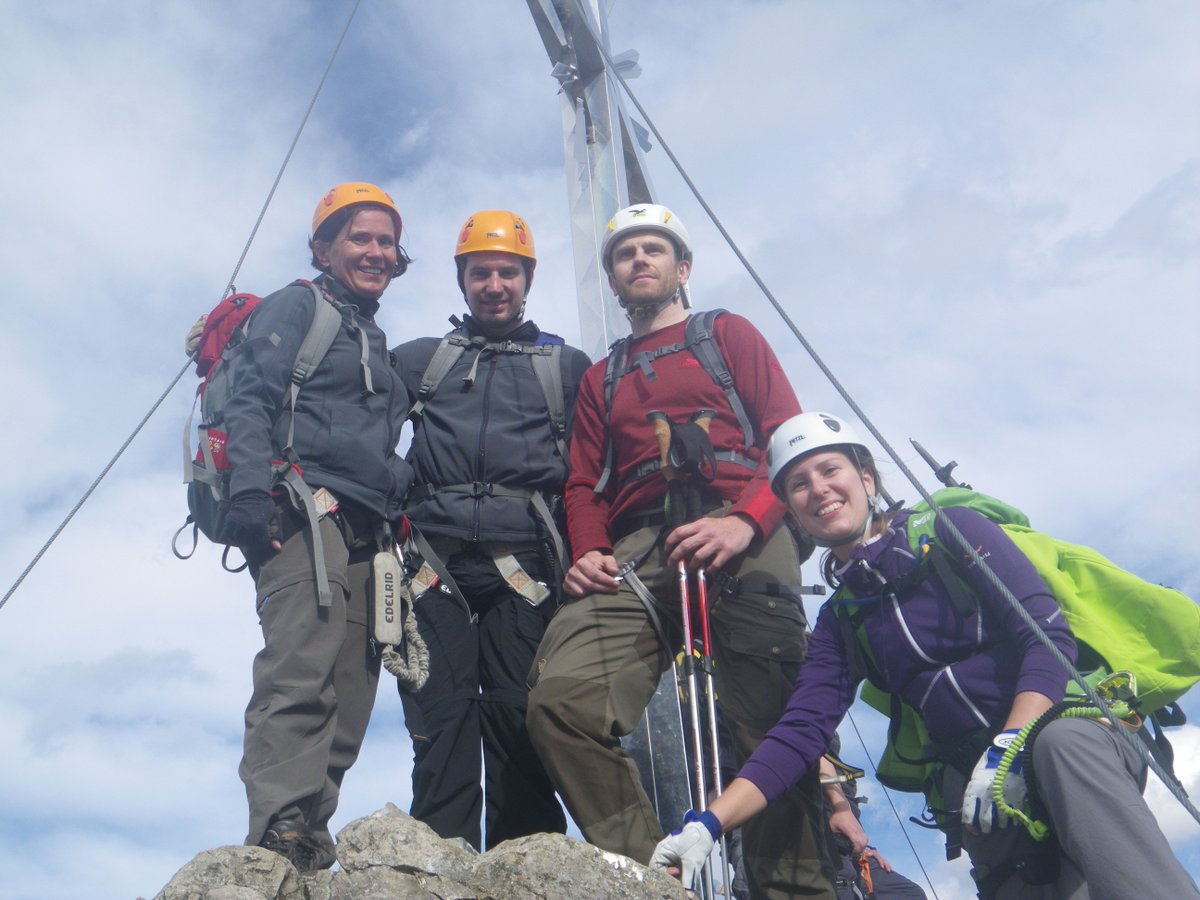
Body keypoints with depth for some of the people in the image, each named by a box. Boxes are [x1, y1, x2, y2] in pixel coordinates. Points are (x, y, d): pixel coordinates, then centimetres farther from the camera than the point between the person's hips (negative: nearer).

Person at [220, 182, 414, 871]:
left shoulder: (377, 343, 30)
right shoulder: (298, 306, 8)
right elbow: (251, 402, -7)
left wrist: (401, 521, 19)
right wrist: (250, 491, -21)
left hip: (364, 533, 8)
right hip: (306, 511, -7)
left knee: (350, 697, 1)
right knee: (302, 676, -22)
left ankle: (310, 856, 5)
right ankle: (281, 841, -25)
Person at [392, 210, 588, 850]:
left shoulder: (569, 366, 20)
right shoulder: (419, 359, 23)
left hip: (523, 563, -1)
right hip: (435, 559, 1)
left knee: (519, 720, -5)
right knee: (440, 720, -4)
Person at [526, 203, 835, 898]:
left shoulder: (729, 334, 21)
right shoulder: (600, 379, 33)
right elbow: (585, 485, 22)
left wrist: (745, 521, -12)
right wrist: (590, 552, -1)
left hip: (741, 537, -2)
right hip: (640, 553, 3)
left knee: (768, 724, -16)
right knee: (563, 698, -22)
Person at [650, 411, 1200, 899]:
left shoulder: (947, 530, 0)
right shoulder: (840, 623, 12)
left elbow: (1048, 633, -9)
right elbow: (799, 733, 2)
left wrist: (1009, 749, -23)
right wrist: (708, 824, -11)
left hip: (1073, 725, -4)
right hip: (986, 794, 4)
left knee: (1060, 745, -37)